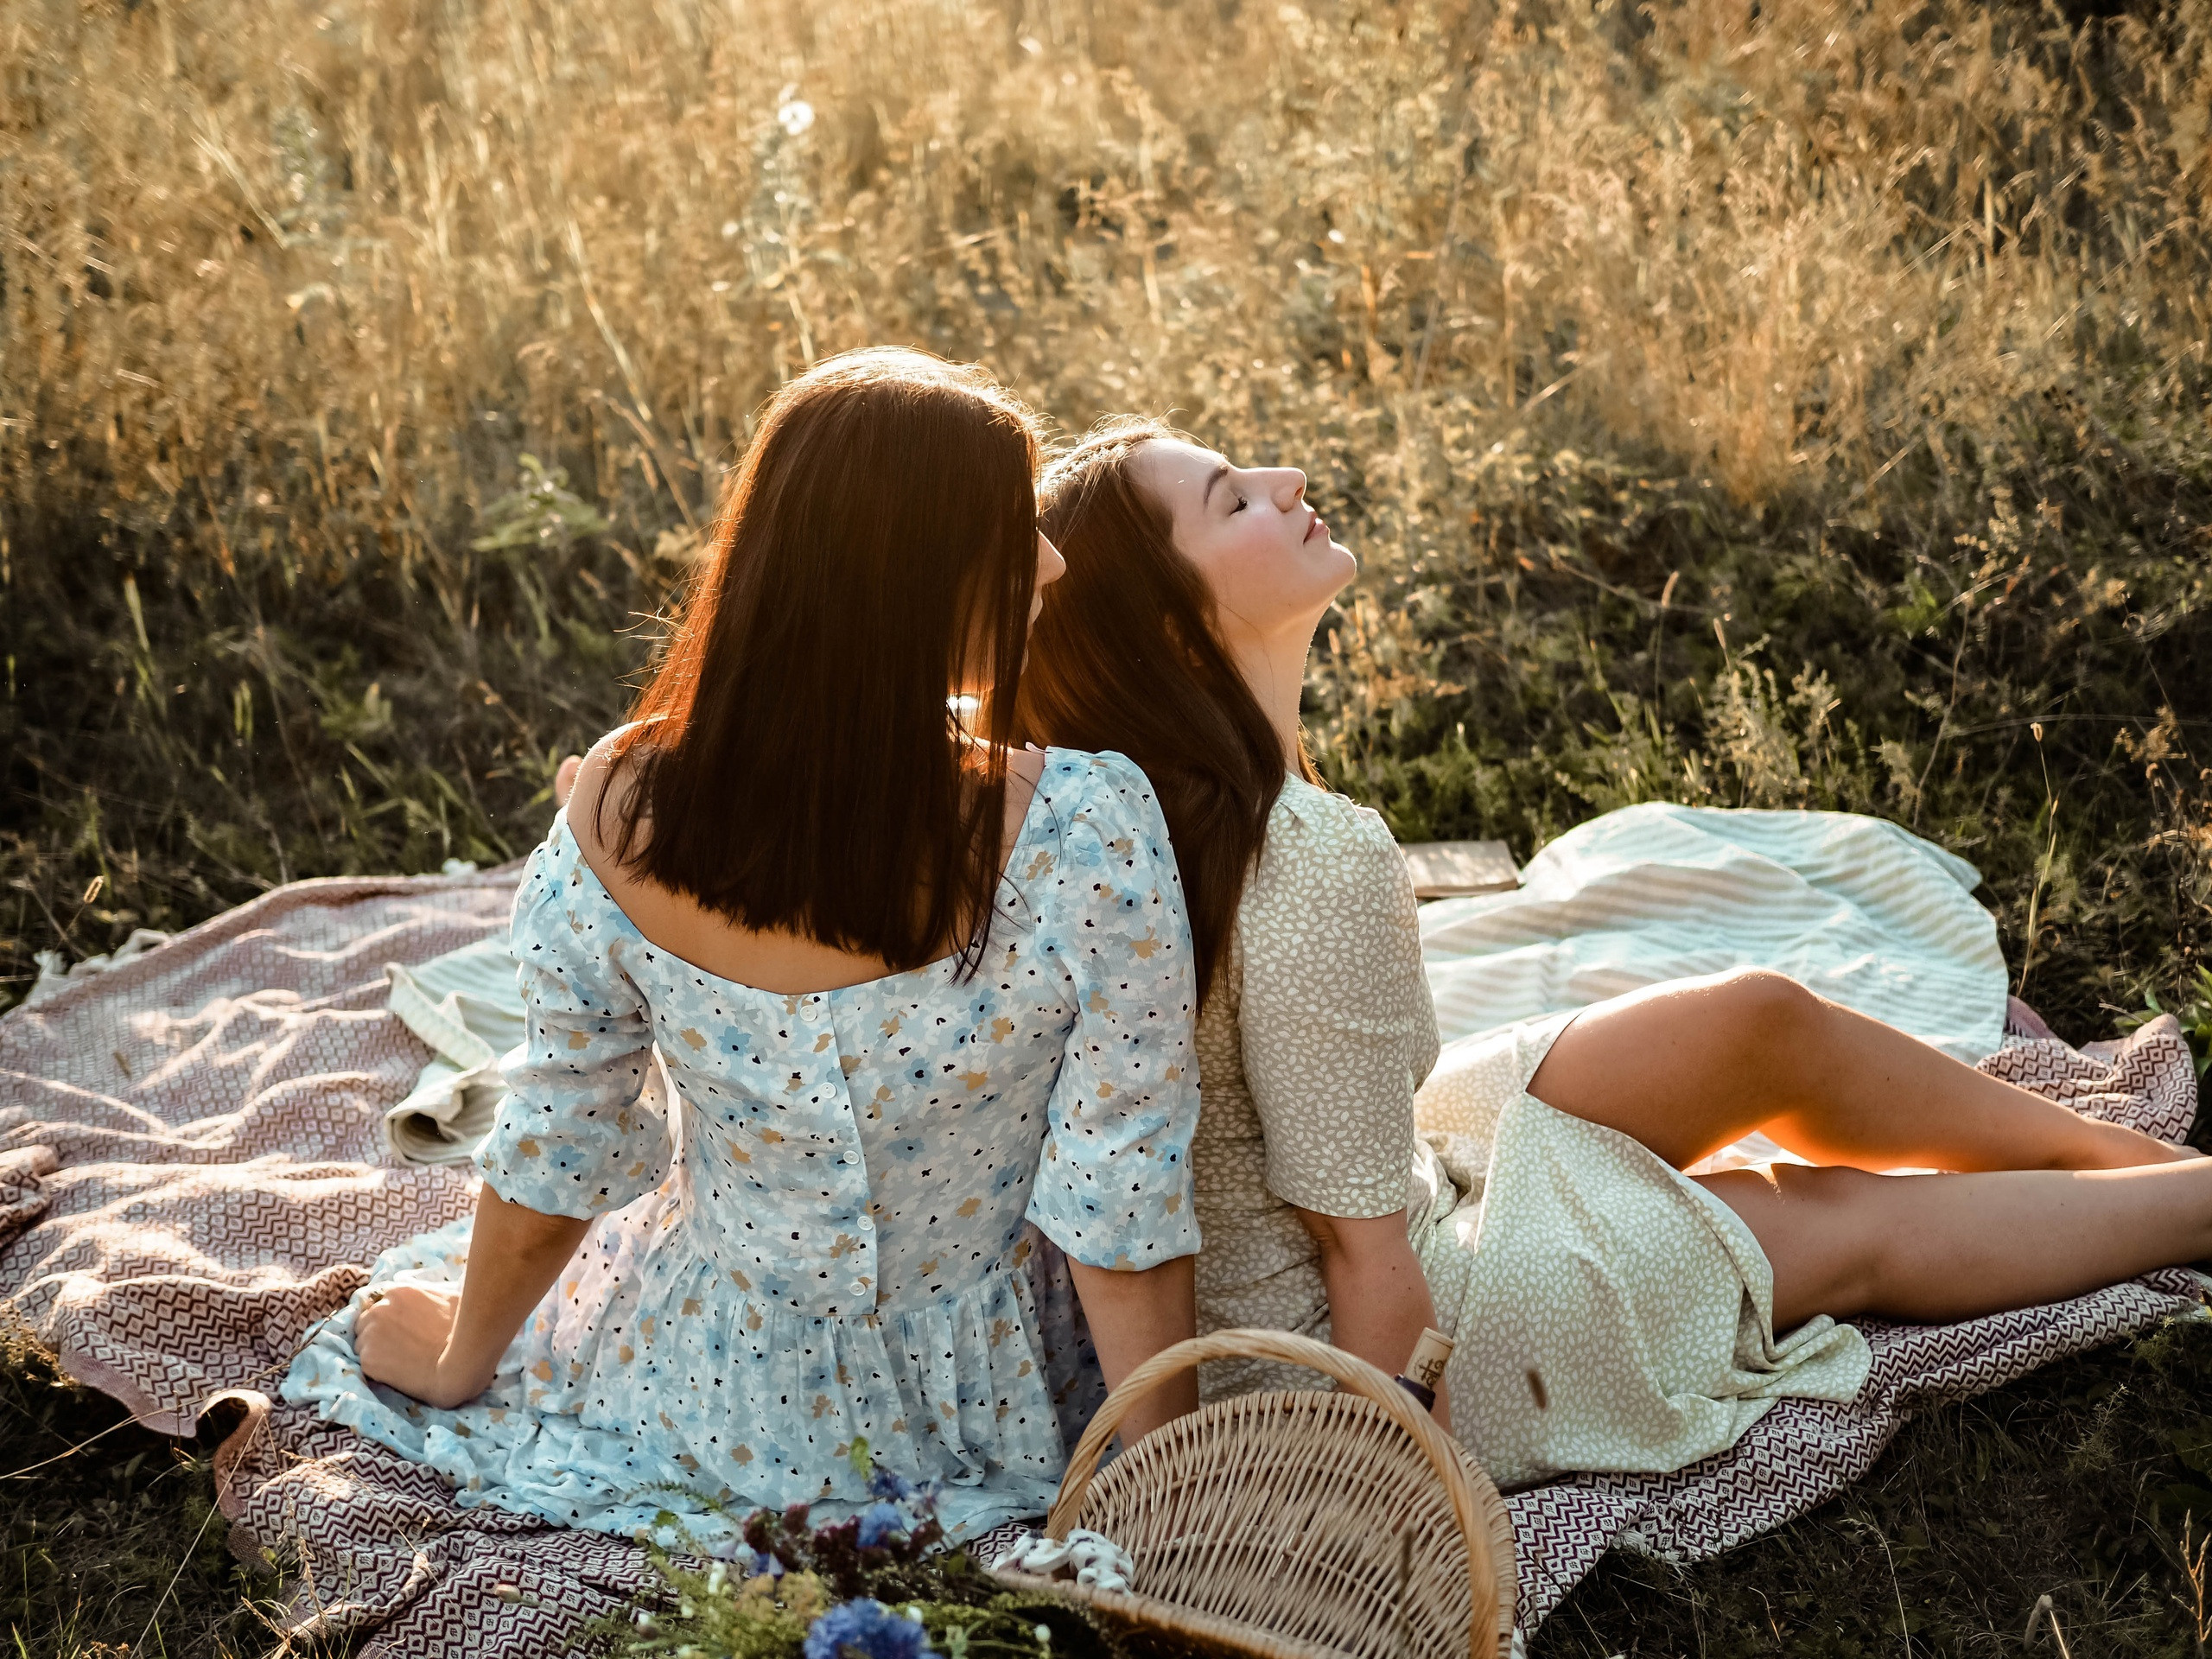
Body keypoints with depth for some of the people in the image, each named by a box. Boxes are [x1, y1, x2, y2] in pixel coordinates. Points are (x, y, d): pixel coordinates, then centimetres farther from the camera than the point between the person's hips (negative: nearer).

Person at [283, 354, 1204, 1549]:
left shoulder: (616, 816, -24)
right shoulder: (1085, 834, -32)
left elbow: (550, 1177, -9)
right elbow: (1126, 1238, -24)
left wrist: (461, 1362, 12)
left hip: (710, 1409, 0)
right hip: (982, 1418, 0)